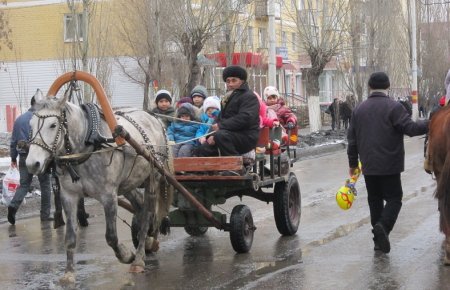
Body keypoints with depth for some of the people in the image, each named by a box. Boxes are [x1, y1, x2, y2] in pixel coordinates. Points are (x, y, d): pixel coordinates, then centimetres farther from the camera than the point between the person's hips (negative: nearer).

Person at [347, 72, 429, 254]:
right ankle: (383, 225, -22)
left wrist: (353, 163, 20)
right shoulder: (394, 107, -9)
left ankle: (379, 239, 11)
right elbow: (411, 128, -18)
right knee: (394, 198, 3)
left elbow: (352, 139, 12)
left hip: (369, 165, 5)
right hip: (390, 164, -5)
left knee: (375, 199, 12)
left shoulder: (359, 109, 8)